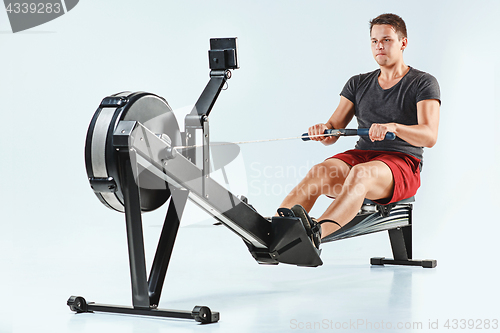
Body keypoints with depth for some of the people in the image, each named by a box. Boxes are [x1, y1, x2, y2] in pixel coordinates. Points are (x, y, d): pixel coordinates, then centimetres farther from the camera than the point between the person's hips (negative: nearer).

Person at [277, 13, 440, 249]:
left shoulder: (423, 84, 3)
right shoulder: (358, 84, 18)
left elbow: (429, 136, -12)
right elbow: (332, 133, 11)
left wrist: (393, 127, -32)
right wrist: (322, 130, -14)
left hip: (401, 162, -4)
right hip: (360, 155, 4)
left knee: (361, 173, -40)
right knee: (319, 172, -30)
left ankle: (316, 231, -65)